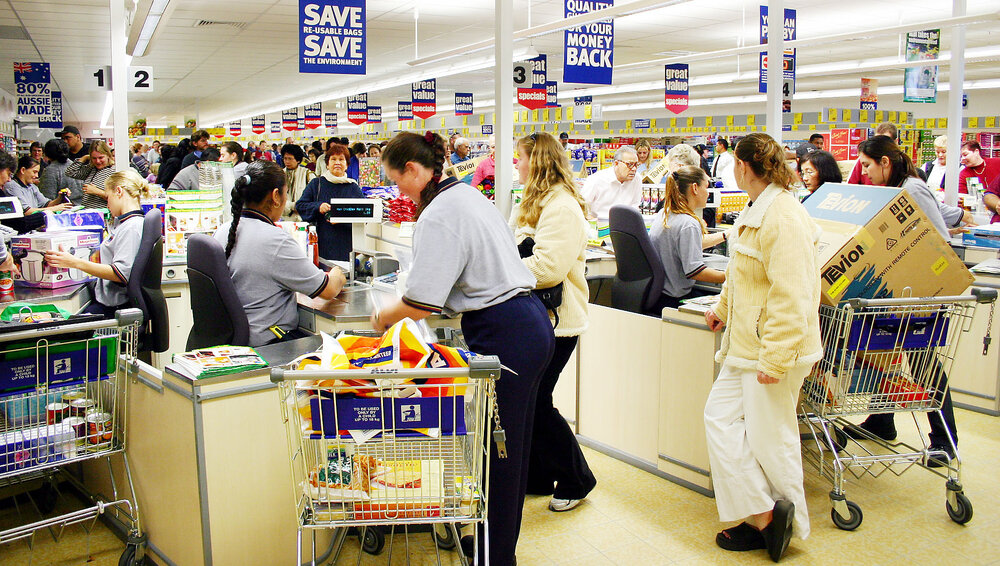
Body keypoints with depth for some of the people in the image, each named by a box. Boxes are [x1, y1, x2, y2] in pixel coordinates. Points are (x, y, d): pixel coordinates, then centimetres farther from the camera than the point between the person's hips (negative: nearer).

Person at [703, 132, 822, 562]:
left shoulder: (784, 219, -21)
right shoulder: (757, 212, 12)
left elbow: (791, 296, -25)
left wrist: (776, 359, -24)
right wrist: (724, 310, 36)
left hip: (774, 351, -10)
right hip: (745, 347, 10)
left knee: (768, 437, 1)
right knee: (719, 418, 11)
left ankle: (771, 513, 20)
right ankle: (762, 516, 20)